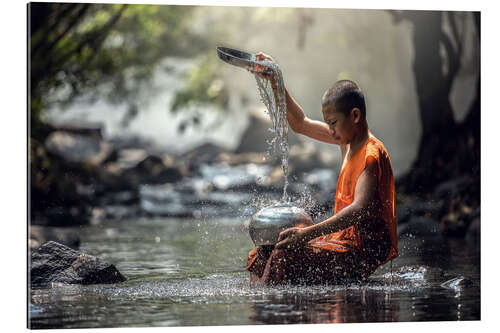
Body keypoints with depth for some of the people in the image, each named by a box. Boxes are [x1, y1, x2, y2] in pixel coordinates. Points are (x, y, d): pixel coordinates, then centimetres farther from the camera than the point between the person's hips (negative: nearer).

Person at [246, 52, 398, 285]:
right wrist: (275, 81, 18)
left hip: (366, 249, -10)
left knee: (284, 256, -27)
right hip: (345, 239, 10)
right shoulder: (348, 140, 13)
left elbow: (360, 209, -29)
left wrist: (308, 233, -37)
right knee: (261, 255, -1)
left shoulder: (372, 153, -16)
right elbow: (301, 124, 25)